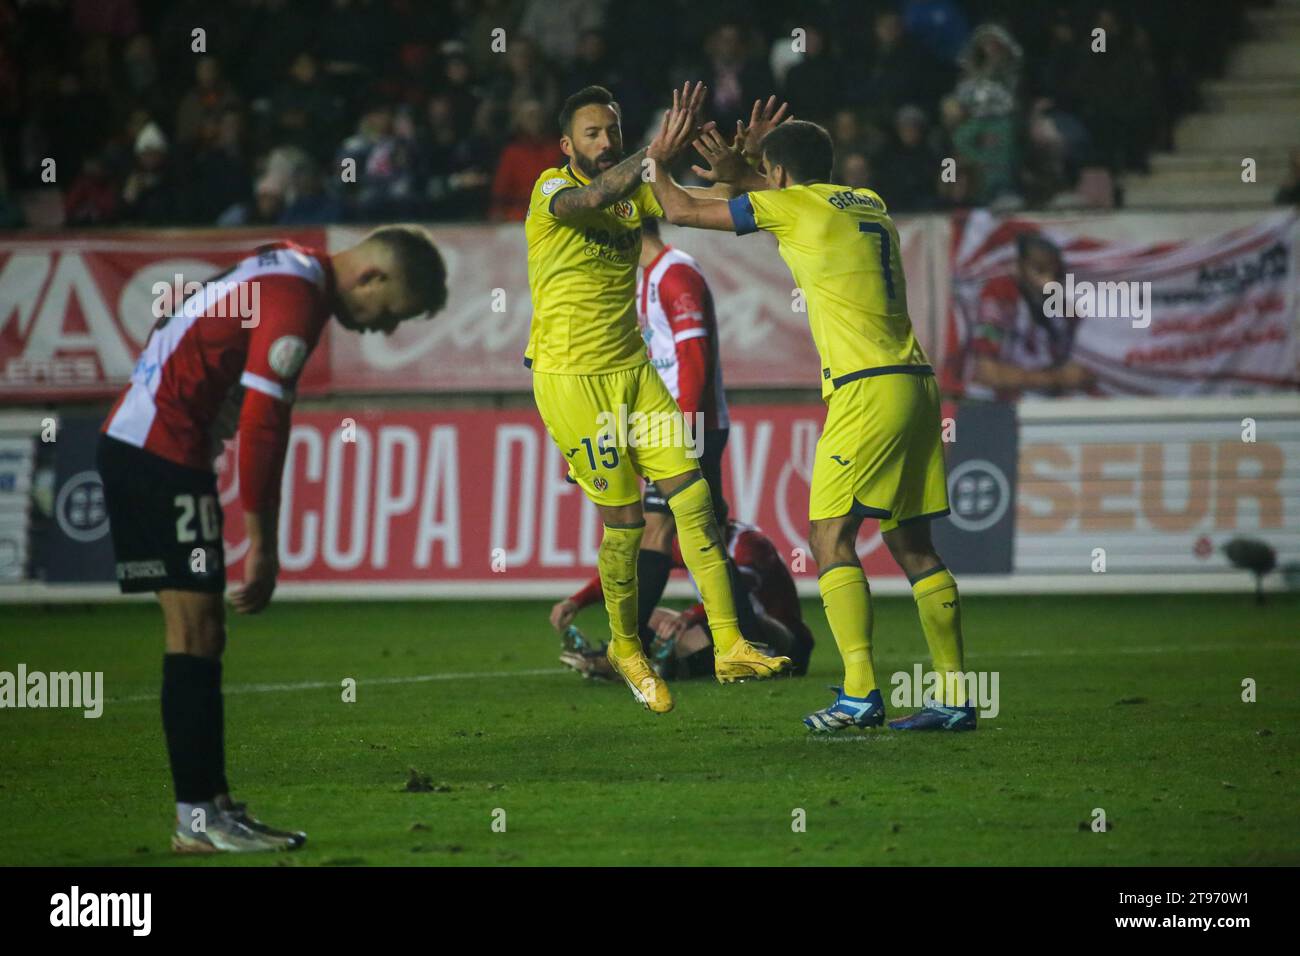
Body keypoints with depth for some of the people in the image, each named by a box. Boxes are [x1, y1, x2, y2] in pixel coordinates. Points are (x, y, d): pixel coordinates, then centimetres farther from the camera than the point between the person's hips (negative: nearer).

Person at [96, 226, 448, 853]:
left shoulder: (291, 271, 13)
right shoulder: (297, 301, -18)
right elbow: (262, 426, -21)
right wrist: (263, 547, -16)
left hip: (134, 443, 10)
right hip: (161, 449, -10)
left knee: (201, 633, 10)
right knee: (195, 632, -9)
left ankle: (213, 803, 11)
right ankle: (197, 819, -8)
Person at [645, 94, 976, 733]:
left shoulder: (791, 206, -2)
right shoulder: (867, 203, 18)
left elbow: (681, 211, 7)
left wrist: (657, 159, 24)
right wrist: (743, 174, 41)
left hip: (867, 389, -8)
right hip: (915, 385, 8)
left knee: (830, 536, -6)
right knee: (911, 544, 9)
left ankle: (860, 693, -16)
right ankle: (954, 697, 6)